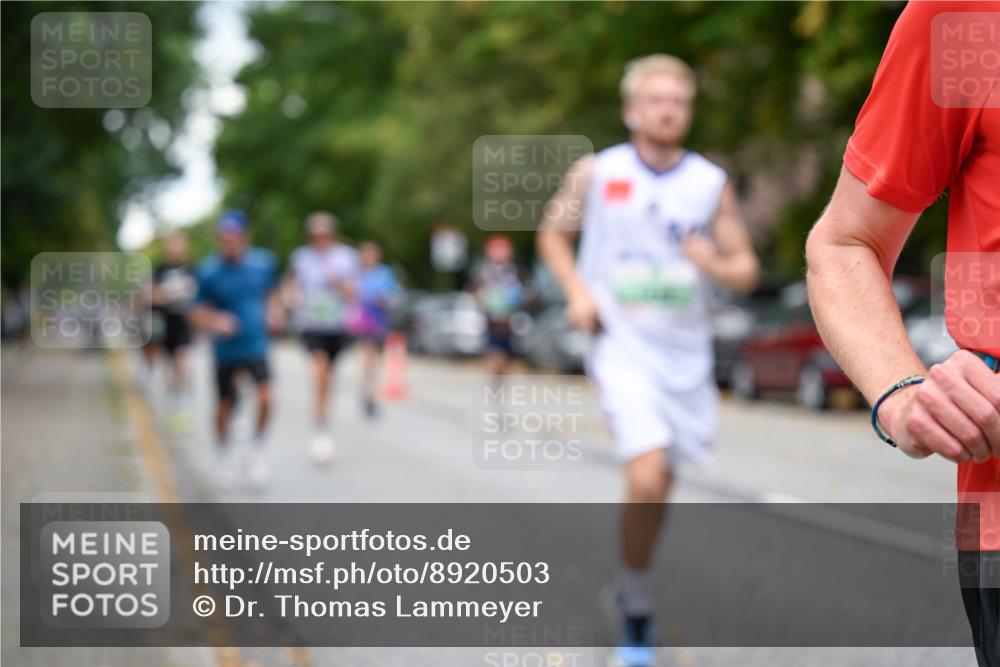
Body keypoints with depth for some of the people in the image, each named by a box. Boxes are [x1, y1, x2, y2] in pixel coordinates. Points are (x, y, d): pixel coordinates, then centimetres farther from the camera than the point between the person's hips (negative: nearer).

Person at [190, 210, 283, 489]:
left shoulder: (263, 262, -2)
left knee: (265, 396, -18)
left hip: (257, 343, 1)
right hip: (226, 349, -1)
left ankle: (258, 450, 6)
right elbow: (197, 313, -3)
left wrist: (274, 312, 0)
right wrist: (215, 322, -22)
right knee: (225, 406, 8)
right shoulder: (209, 271, -8)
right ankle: (224, 455, 35)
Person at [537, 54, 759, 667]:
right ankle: (638, 608, -1)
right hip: (623, 346, -3)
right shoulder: (596, 173, -2)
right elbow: (554, 232, 13)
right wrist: (577, 290, -4)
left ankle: (635, 586, 40)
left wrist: (715, 264, -18)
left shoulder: (713, 183, 1)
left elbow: (746, 271, 5)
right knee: (647, 477, -20)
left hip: (686, 351, 3)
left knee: (661, 483, 14)